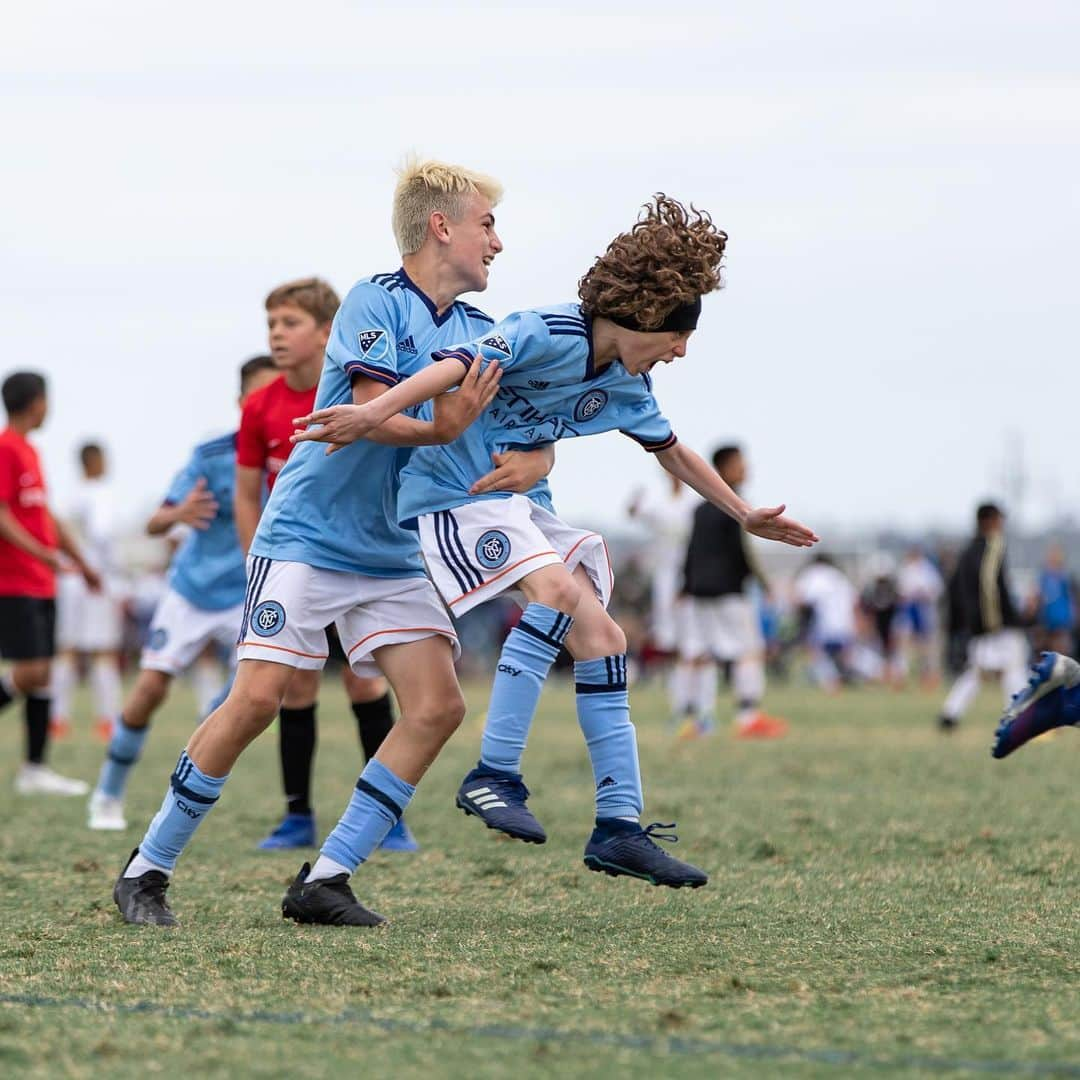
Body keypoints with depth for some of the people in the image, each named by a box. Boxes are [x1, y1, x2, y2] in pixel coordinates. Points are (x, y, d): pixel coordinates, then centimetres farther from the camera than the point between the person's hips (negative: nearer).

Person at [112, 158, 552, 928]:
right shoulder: (376, 302, -10)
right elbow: (371, 413, -22)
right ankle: (147, 870, -1)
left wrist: (533, 461, -17)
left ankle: (326, 880, -3)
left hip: (397, 558, 7)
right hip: (308, 538, -7)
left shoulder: (479, 334, 9)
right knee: (259, 697, -15)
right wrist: (441, 430, -39)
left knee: (438, 706, -9)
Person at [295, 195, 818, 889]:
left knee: (601, 638, 0)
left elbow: (673, 452, 24)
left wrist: (745, 515, 29)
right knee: (560, 589, -31)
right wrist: (374, 415, -51)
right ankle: (495, 776, -27)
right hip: (453, 493, -9)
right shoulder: (550, 336, -21)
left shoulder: (627, 387, 5)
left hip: (523, 503, 9)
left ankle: (620, 827, 4)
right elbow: (460, 367, -36)